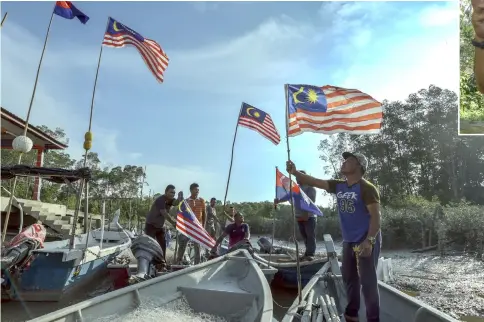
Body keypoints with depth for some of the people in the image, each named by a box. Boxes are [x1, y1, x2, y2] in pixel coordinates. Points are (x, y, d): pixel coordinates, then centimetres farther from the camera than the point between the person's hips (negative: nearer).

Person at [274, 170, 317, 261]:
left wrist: (307, 214, -22)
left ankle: (310, 254, -12)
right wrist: (278, 200, -11)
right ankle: (308, 254, 9)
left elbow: (311, 201, -11)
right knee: (304, 236, 6)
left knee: (310, 236, -8)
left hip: (309, 216, -6)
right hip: (299, 216, 6)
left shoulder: (310, 187, -1)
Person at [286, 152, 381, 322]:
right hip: (349, 241, 8)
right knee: (349, 277, 17)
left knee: (368, 281, -3)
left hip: (366, 241, -8)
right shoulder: (339, 186, 5)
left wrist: (369, 241, -27)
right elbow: (314, 182, 4)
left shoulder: (366, 188, -15)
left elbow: (375, 216, -19)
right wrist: (295, 172, -9)